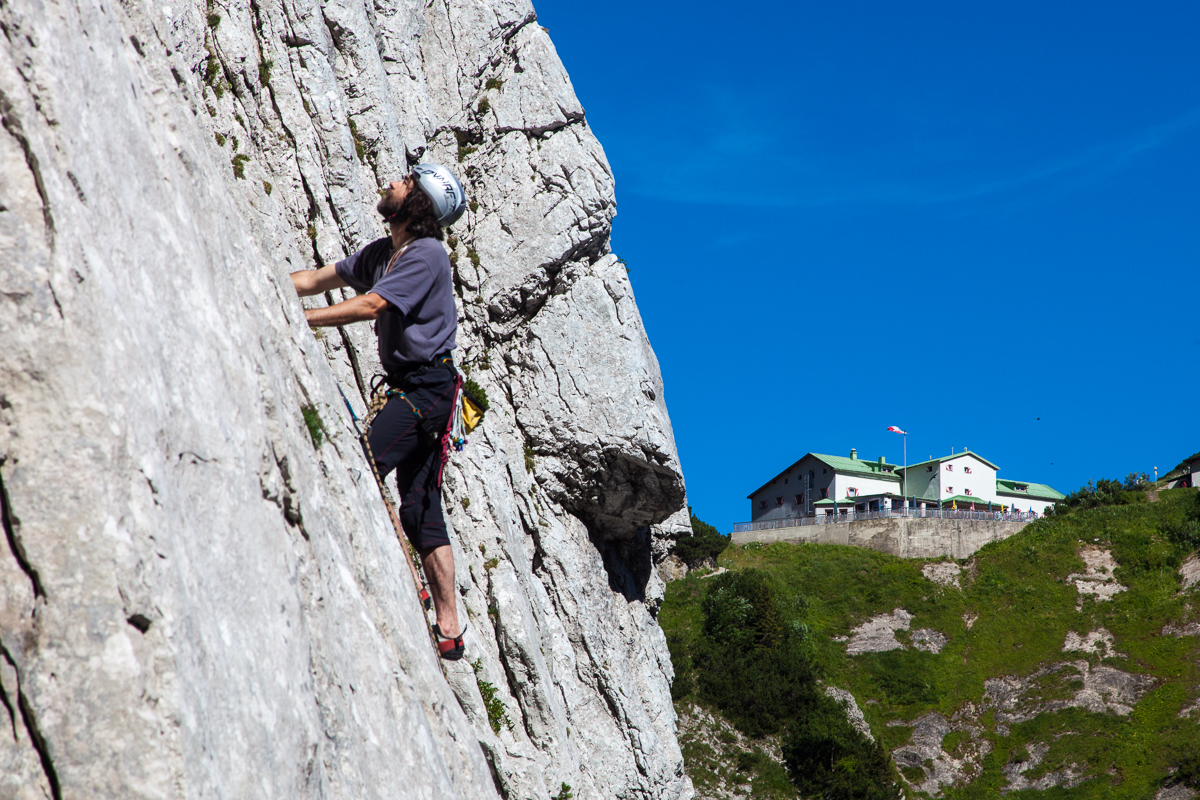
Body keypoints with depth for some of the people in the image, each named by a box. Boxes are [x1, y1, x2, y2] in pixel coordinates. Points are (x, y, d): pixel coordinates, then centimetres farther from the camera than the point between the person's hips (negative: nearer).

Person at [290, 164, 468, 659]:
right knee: (421, 511, 6)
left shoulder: (427, 254, -13)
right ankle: (448, 630, 8)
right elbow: (321, 279, 16)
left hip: (427, 386, -9)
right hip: (413, 387, 9)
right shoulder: (382, 253, 14)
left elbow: (370, 306, -21)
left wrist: (296, 318, -22)